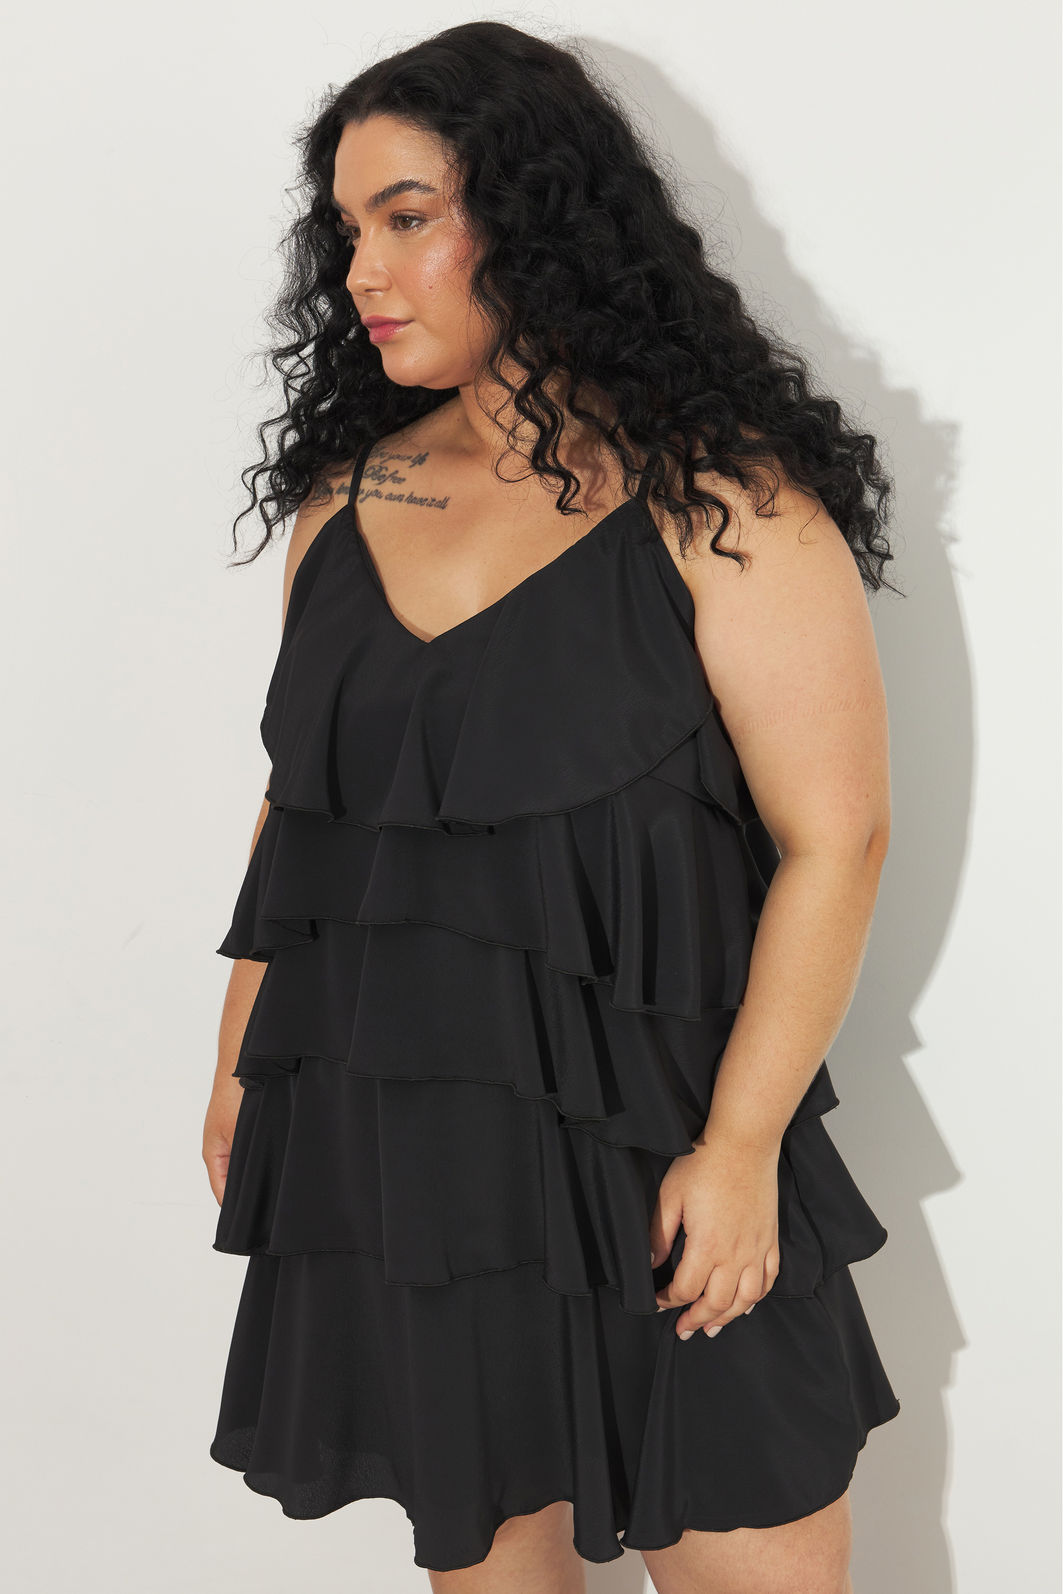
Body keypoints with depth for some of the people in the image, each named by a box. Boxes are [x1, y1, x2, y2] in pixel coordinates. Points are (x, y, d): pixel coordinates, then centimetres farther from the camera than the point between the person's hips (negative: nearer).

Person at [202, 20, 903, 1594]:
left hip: (648, 1148, -4)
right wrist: (245, 1060, 15)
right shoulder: (343, 494, 8)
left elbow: (833, 839, -10)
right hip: (388, 1148, 5)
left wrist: (740, 1145, -13)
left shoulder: (719, 500, -9)